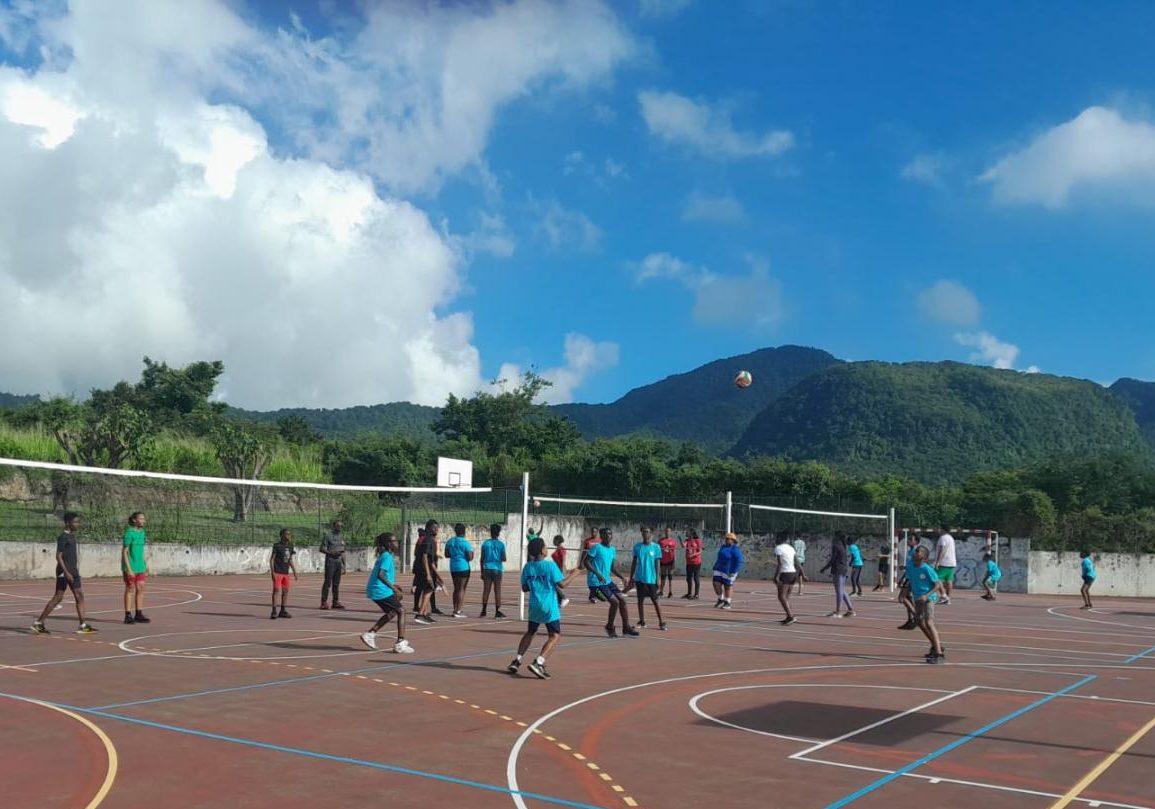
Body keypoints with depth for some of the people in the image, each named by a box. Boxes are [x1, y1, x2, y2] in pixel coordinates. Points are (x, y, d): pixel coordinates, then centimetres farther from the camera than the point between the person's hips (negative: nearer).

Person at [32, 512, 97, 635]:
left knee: (80, 596, 3)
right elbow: (58, 556, -17)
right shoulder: (63, 538, -12)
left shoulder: (72, 536, 15)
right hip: (64, 572, -9)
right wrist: (66, 572, -22)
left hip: (73, 572, 9)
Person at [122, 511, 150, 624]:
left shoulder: (142, 532, 10)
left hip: (140, 567, 7)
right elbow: (124, 552, -14)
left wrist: (146, 567, 15)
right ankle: (128, 616, 6)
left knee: (141, 589, 6)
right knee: (130, 590, -1)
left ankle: (139, 615, 13)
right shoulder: (129, 533, -13)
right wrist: (129, 569, -19)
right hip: (130, 567, -7)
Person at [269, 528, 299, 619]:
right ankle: (274, 611, -6)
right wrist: (273, 572, -16)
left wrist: (295, 572, 17)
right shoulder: (277, 545, -9)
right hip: (277, 572, -7)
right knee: (276, 590, -10)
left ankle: (283, 611, 17)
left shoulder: (290, 546, 10)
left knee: (286, 591, 8)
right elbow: (272, 559, -8)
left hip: (286, 572, 7)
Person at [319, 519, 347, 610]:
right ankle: (324, 602, -2)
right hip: (330, 560, -6)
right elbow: (322, 549, -8)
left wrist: (344, 564, 15)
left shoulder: (342, 536, 15)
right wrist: (332, 553, -22)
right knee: (327, 582, -6)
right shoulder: (328, 535, -5)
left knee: (336, 583, 8)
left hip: (338, 561, 6)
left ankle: (336, 602, 12)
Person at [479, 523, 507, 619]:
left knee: (486, 590, 5)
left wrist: (482, 571, 9)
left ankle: (483, 611, 6)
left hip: (487, 569, 2)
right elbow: (504, 559, -6)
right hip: (497, 569, -2)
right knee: (497, 591, 3)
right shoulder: (501, 544, -4)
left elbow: (482, 559, 3)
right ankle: (497, 611, 4)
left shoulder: (485, 543, 2)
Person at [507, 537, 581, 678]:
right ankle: (538, 663, -17)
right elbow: (561, 584, -12)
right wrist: (573, 574, 2)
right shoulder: (550, 565, -11)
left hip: (534, 606, 6)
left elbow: (524, 588, 11)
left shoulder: (527, 567, 4)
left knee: (530, 633, 23)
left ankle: (516, 661, 18)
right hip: (549, 607, -6)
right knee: (555, 636, -1)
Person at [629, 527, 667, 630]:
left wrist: (658, 578, -7)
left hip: (651, 578, -3)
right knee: (640, 599, 7)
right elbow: (634, 563, 9)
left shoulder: (656, 547, -3)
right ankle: (641, 621, 18)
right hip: (639, 578, 3)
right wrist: (631, 578, 8)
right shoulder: (637, 547, 4)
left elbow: (658, 563, -3)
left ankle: (661, 622, 4)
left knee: (655, 600, -1)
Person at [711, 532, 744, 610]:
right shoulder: (723, 547, 10)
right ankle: (720, 599, 20)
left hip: (729, 571, -7)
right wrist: (715, 567, 21)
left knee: (727, 587, 2)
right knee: (716, 584, -1)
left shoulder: (735, 550, -15)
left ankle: (727, 603, 16)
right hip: (719, 570, 7)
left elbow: (740, 562, -18)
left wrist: (734, 572, -21)